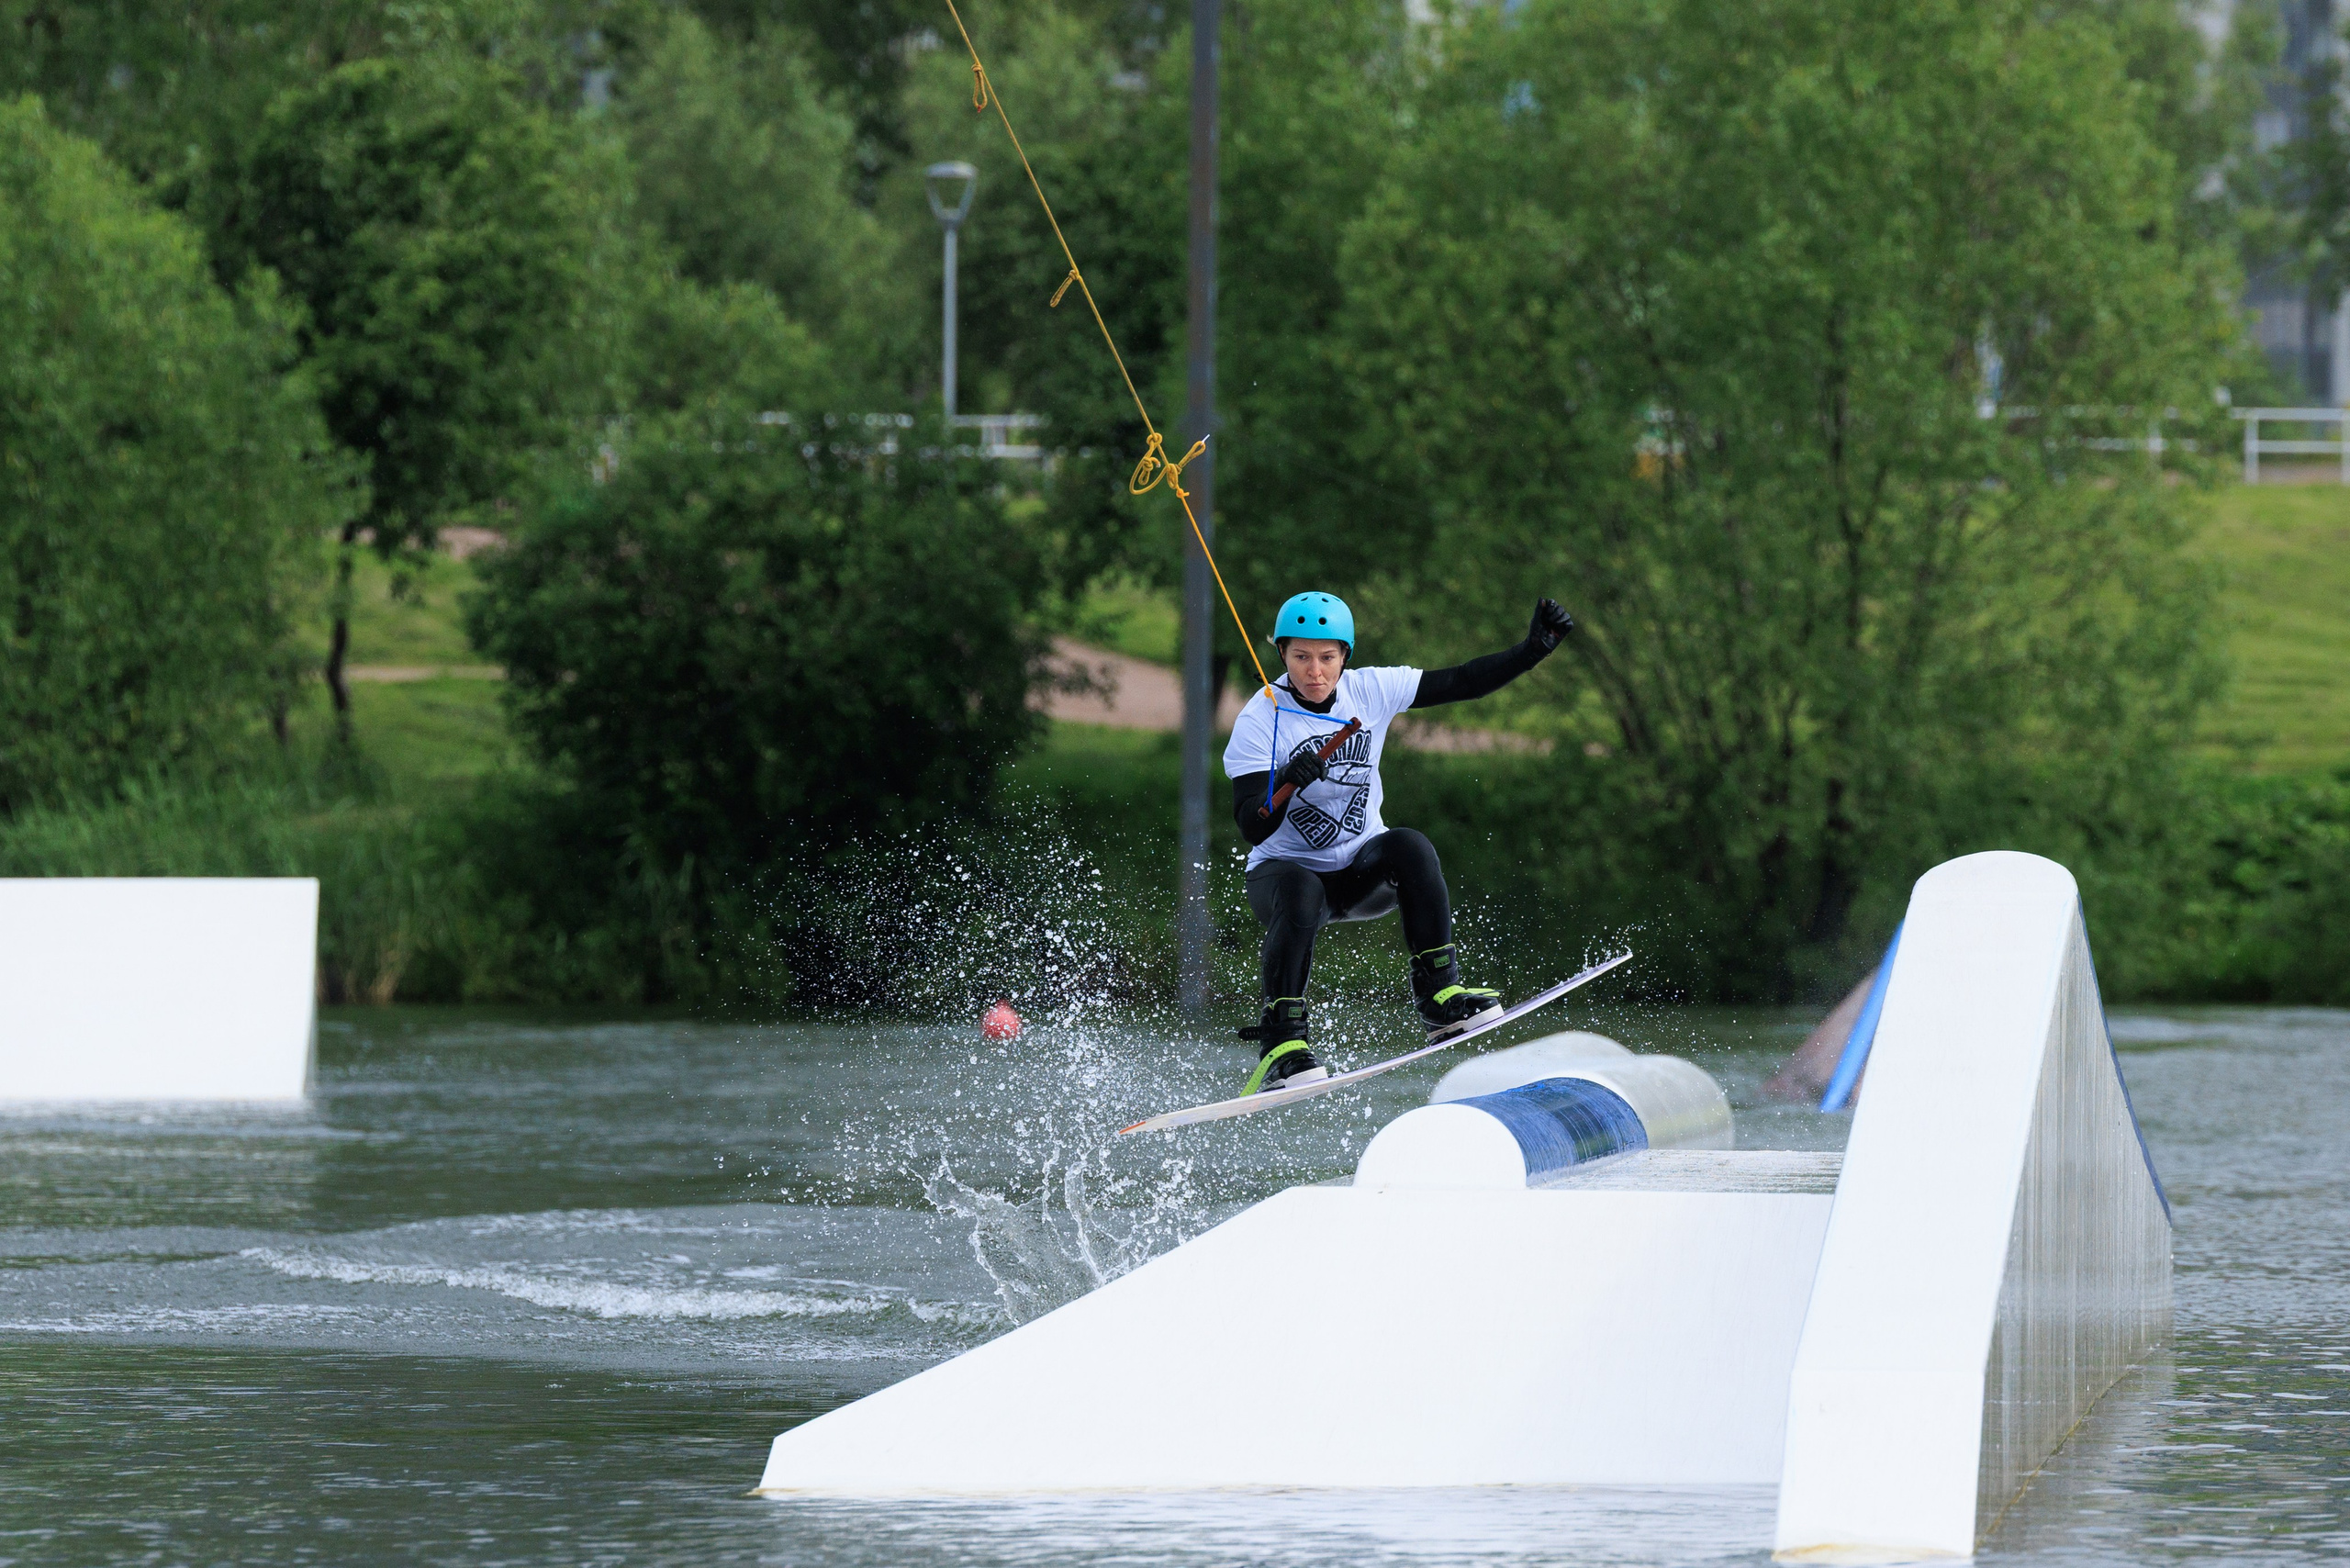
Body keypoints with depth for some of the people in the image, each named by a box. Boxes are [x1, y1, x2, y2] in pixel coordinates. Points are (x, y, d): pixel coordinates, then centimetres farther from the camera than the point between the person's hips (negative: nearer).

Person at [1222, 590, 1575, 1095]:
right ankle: (1283, 1044, -35)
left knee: (1409, 847, -29)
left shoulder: (1370, 691, -7)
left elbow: (1462, 683, 0)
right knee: (1299, 900, -37)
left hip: (1363, 870, 3)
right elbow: (1252, 829, -25)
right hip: (1285, 868, -3)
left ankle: (1440, 994, -26)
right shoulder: (1259, 722, -17)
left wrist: (1534, 650, -8)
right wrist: (1286, 786, -44)